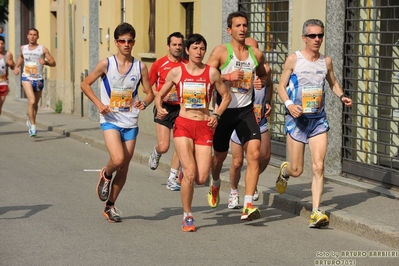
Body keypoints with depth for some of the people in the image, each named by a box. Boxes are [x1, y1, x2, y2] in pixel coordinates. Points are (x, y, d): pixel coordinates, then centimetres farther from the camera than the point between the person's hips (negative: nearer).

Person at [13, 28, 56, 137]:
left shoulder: (43, 49, -3)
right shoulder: (23, 48, 6)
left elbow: (53, 63, -4)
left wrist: (46, 62, -24)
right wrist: (16, 67, 14)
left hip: (38, 80, 0)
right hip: (27, 78, 0)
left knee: (35, 104, 15)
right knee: (31, 101, -20)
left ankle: (30, 121, 41)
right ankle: (32, 126, -16)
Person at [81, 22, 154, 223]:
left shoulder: (140, 67, 1)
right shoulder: (106, 64, -5)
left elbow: (149, 93, 7)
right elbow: (85, 84, 3)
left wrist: (144, 103, -16)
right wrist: (99, 104, -11)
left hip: (131, 123, 3)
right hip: (110, 120, -3)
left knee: (124, 167, 7)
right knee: (118, 159, -24)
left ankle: (110, 206, 23)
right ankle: (105, 176, 12)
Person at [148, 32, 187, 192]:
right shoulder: (159, 64, -2)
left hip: (180, 108, 2)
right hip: (163, 107, -2)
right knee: (163, 146, -9)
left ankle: (172, 178, 9)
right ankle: (156, 153, 28)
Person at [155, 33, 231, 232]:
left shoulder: (211, 73, 2)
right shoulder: (176, 72, 2)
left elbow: (226, 96, 13)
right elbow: (159, 95, 11)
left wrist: (217, 115, -1)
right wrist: (159, 109, -10)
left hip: (204, 127, 1)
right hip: (183, 125, -1)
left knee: (201, 178, -5)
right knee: (190, 173, -16)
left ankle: (185, 173, 33)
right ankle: (187, 217, 2)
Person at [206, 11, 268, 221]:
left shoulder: (256, 54, 5)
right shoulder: (221, 51, -6)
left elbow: (263, 75, 23)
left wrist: (261, 82, 1)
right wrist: (228, 76, -23)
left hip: (246, 110, 2)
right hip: (224, 110, -2)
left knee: (254, 153, -15)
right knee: (220, 155, 14)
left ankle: (247, 206, -14)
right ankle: (215, 184, 49)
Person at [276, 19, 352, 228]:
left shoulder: (326, 61, 5)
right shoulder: (294, 59, -5)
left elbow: (333, 83, 22)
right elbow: (281, 86, -2)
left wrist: (342, 96, 1)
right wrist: (289, 104, -20)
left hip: (319, 119, 3)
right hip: (297, 119, -2)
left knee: (318, 166, -10)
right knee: (296, 170, 3)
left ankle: (316, 213, -9)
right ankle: (284, 171, 42)